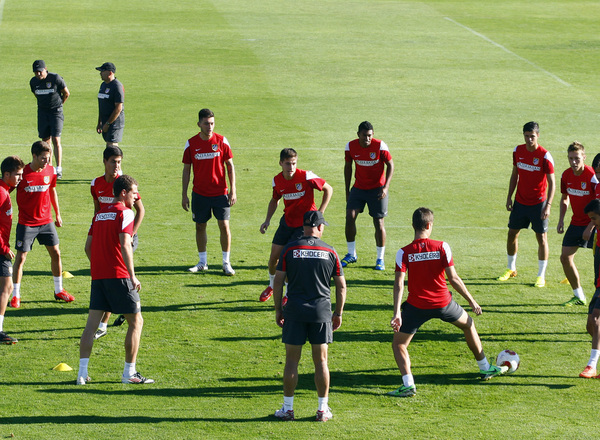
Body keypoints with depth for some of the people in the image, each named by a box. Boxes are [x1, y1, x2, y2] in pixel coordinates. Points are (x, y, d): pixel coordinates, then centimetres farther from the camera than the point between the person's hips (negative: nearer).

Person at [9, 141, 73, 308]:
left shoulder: (50, 171, 0)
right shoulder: (23, 173, -14)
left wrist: (58, 214, 20)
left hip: (46, 221, 4)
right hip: (26, 223, -4)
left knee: (56, 253, 6)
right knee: (21, 257, -3)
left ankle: (59, 290, 22)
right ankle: (15, 295, 8)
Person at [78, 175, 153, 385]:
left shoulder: (99, 213, 17)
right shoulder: (124, 212, -6)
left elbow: (88, 246, 17)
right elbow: (125, 245, -17)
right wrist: (132, 275, -17)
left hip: (98, 275, 7)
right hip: (118, 275, -7)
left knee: (92, 322, 5)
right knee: (136, 321, 4)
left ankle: (82, 372, -1)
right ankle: (129, 373, 3)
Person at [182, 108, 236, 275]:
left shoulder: (221, 141, -3)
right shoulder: (191, 144, -1)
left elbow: (230, 166, 2)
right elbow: (186, 169, 5)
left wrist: (232, 190, -4)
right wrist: (184, 194, 2)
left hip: (220, 192, -1)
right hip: (199, 193, 1)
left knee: (224, 226, -5)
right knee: (200, 226, 7)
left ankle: (226, 263, 4)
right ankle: (202, 263, 18)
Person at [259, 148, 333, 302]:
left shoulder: (306, 177, -20)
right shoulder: (277, 181, -4)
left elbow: (328, 189, -8)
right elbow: (275, 200, 17)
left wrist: (319, 214, -11)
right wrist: (267, 220, 5)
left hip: (306, 224, -5)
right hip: (287, 221, 5)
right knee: (274, 256, 6)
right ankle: (272, 286, 36)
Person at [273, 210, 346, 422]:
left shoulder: (290, 249, -1)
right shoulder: (330, 252, 2)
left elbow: (278, 281, -2)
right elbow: (341, 286, 4)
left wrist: (278, 309, 7)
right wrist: (338, 313, 13)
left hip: (295, 310, -1)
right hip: (321, 310, 1)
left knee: (292, 360, 5)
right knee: (321, 361, 8)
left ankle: (288, 409, 8)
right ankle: (323, 410, 10)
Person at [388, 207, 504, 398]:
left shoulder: (404, 253, -8)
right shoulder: (442, 247, -8)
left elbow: (399, 284, -14)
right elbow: (453, 278, -8)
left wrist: (396, 313, -16)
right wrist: (472, 301, 2)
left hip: (416, 306, -1)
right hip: (443, 303, 2)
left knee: (399, 345, 12)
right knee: (468, 324, 29)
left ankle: (408, 385, -8)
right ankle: (485, 369, 40)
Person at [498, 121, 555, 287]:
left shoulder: (545, 156, -15)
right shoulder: (518, 151, 0)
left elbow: (551, 183, -13)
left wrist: (548, 205, -21)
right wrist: (509, 197, 8)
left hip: (538, 203, -5)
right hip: (520, 201, 5)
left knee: (542, 238, -2)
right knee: (512, 234, 9)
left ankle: (541, 275, 6)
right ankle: (511, 269, 28)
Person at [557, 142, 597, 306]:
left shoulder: (592, 176, -20)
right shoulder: (566, 175, 0)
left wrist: (590, 227, -20)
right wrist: (561, 220, 5)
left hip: (593, 223, -6)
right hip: (576, 223, 6)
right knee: (565, 257, 2)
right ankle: (579, 296, 17)